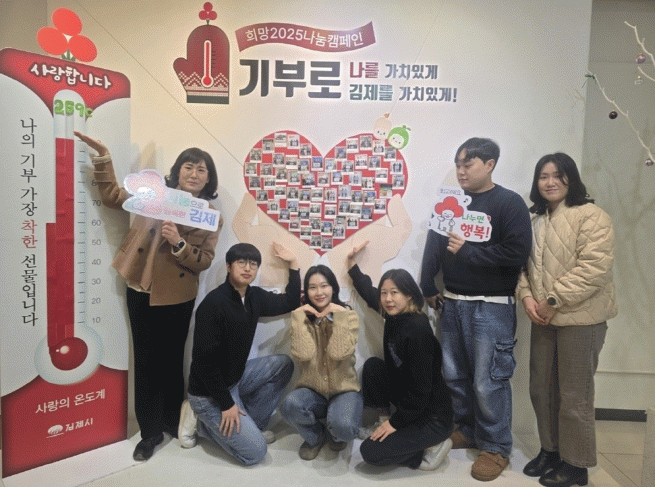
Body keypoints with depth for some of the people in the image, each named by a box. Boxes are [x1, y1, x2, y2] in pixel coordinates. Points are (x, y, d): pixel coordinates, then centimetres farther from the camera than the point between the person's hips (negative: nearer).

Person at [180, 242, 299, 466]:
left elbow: (290, 303, 13)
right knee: (255, 452, -10)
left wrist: (293, 263, 7)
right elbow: (205, 361, -23)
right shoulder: (214, 304, -25)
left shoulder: (254, 296, -1)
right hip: (209, 393, -8)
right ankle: (202, 421, 6)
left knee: (283, 365, -2)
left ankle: (248, 425, 4)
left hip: (236, 377, 8)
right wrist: (226, 404, -19)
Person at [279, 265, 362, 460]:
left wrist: (339, 315, -20)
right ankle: (315, 436, 4)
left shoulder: (349, 316, -2)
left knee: (342, 427, -32)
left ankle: (334, 435, 10)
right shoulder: (303, 318, 1)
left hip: (344, 389, -1)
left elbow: (339, 353, -20)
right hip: (312, 391, 2)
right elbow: (302, 355, -18)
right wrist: (299, 317, -17)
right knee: (289, 405, -31)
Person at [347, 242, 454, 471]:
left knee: (370, 452, -11)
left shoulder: (417, 330, -27)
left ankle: (431, 448, 3)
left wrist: (396, 422, -14)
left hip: (432, 416, -8)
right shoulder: (394, 316, -3)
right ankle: (385, 420, 15)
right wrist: (352, 263, 20)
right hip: (409, 399, 8)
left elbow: (420, 389, -25)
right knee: (372, 365, 1)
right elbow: (369, 294, 18)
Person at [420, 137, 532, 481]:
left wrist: (467, 252, -17)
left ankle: (496, 448, 19)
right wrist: (428, 289, 6)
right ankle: (467, 430, 36)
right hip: (452, 303, 6)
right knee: (454, 374, 15)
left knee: (488, 381, -1)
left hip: (491, 307, -6)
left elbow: (517, 253, -17)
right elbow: (433, 246, 11)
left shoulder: (509, 203, -7)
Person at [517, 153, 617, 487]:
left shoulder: (591, 216, -9)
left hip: (580, 319, -7)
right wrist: (527, 296, -5)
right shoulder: (535, 220, 13)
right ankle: (550, 449, 33)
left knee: (574, 395, 3)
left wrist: (554, 300, -18)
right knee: (540, 388, 15)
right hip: (543, 319, 7)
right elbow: (524, 264, 13)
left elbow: (594, 267, -19)